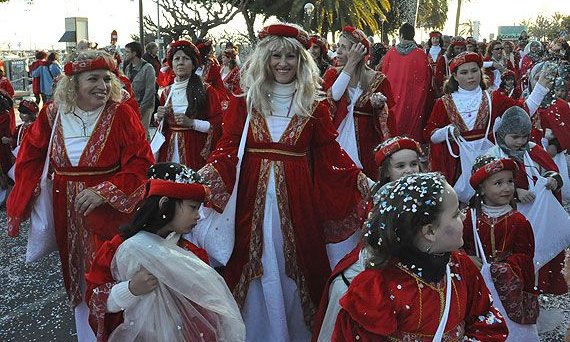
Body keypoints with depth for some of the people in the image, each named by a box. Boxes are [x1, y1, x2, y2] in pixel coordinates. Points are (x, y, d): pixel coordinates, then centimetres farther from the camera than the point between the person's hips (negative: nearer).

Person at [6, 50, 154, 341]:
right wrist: (19, 205, 5)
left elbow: (141, 162, -16)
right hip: (68, 212, 4)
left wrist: (104, 192, -24)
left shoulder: (121, 114, -12)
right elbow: (30, 159, 10)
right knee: (77, 274, 19)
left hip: (110, 210, -4)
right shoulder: (52, 114, -1)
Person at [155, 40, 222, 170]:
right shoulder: (167, 92, 11)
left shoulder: (206, 90, -2)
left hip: (195, 151, -4)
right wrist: (159, 117, 3)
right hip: (169, 151, 4)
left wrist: (191, 123, -16)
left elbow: (217, 125, -7)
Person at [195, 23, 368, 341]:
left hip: (297, 196, 0)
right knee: (256, 267, 8)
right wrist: (205, 176, -19)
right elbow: (228, 148, -2)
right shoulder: (245, 101, 3)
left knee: (294, 266, 10)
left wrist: (361, 181, -11)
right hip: (253, 195, 0)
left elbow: (330, 154, 1)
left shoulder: (315, 105, 3)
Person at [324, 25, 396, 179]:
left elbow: (388, 118, 2)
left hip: (365, 147, -1)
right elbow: (333, 97, -17)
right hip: (337, 142, 2)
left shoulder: (378, 80, -1)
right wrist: (350, 64, -15)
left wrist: (380, 106, -19)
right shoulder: (332, 74, 4)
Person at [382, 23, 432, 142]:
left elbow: (384, 75, 4)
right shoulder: (420, 54, -8)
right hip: (413, 100, -2)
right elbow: (426, 79, -6)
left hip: (393, 98, 2)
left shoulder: (390, 53, -3)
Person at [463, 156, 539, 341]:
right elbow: (462, 245, 5)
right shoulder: (473, 216, 0)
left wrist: (503, 266, -16)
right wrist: (469, 258, -13)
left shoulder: (518, 220, -4)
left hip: (509, 282, -1)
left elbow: (524, 255, -4)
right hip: (478, 278, 1)